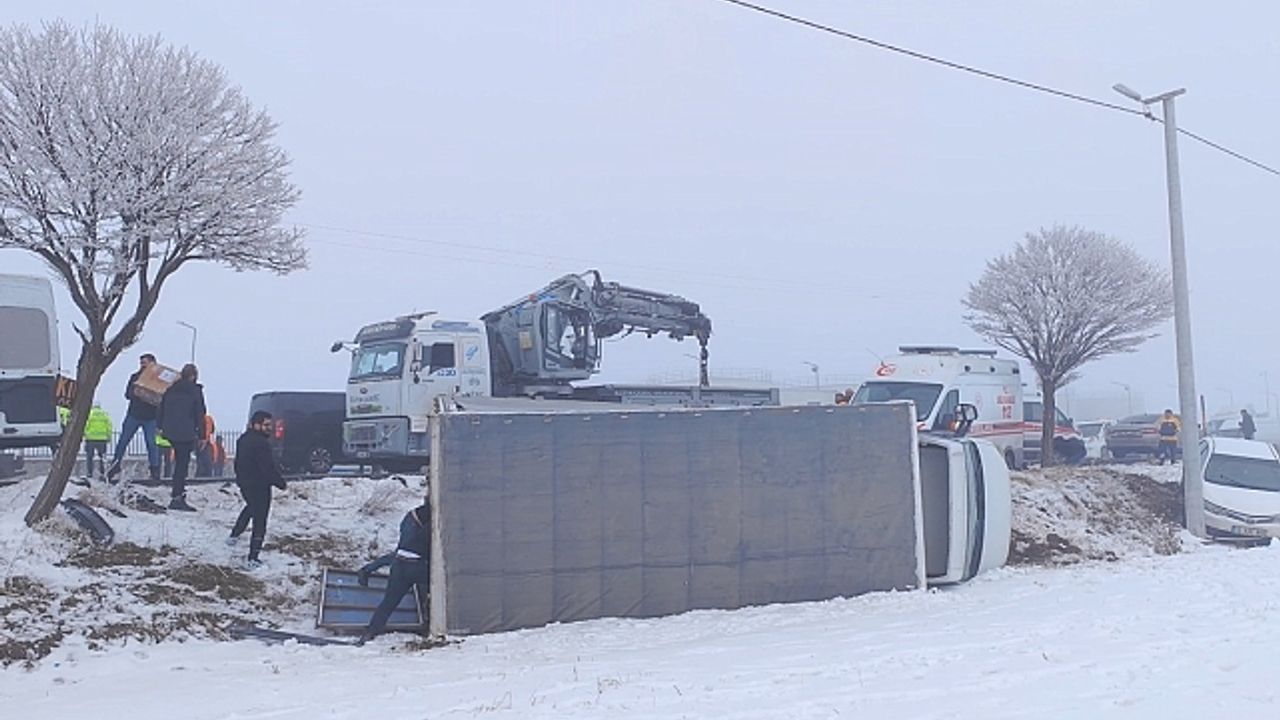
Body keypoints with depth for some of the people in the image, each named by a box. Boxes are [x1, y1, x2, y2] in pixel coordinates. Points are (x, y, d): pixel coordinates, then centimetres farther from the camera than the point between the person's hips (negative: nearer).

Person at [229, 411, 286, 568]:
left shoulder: (243, 439, 5)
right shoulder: (261, 443, -24)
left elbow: (238, 463, 17)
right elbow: (269, 468, -25)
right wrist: (280, 482, -11)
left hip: (244, 484, 9)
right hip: (259, 486, -9)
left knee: (251, 507, 36)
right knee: (259, 522, -1)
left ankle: (234, 535, 44)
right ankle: (252, 559, -2)